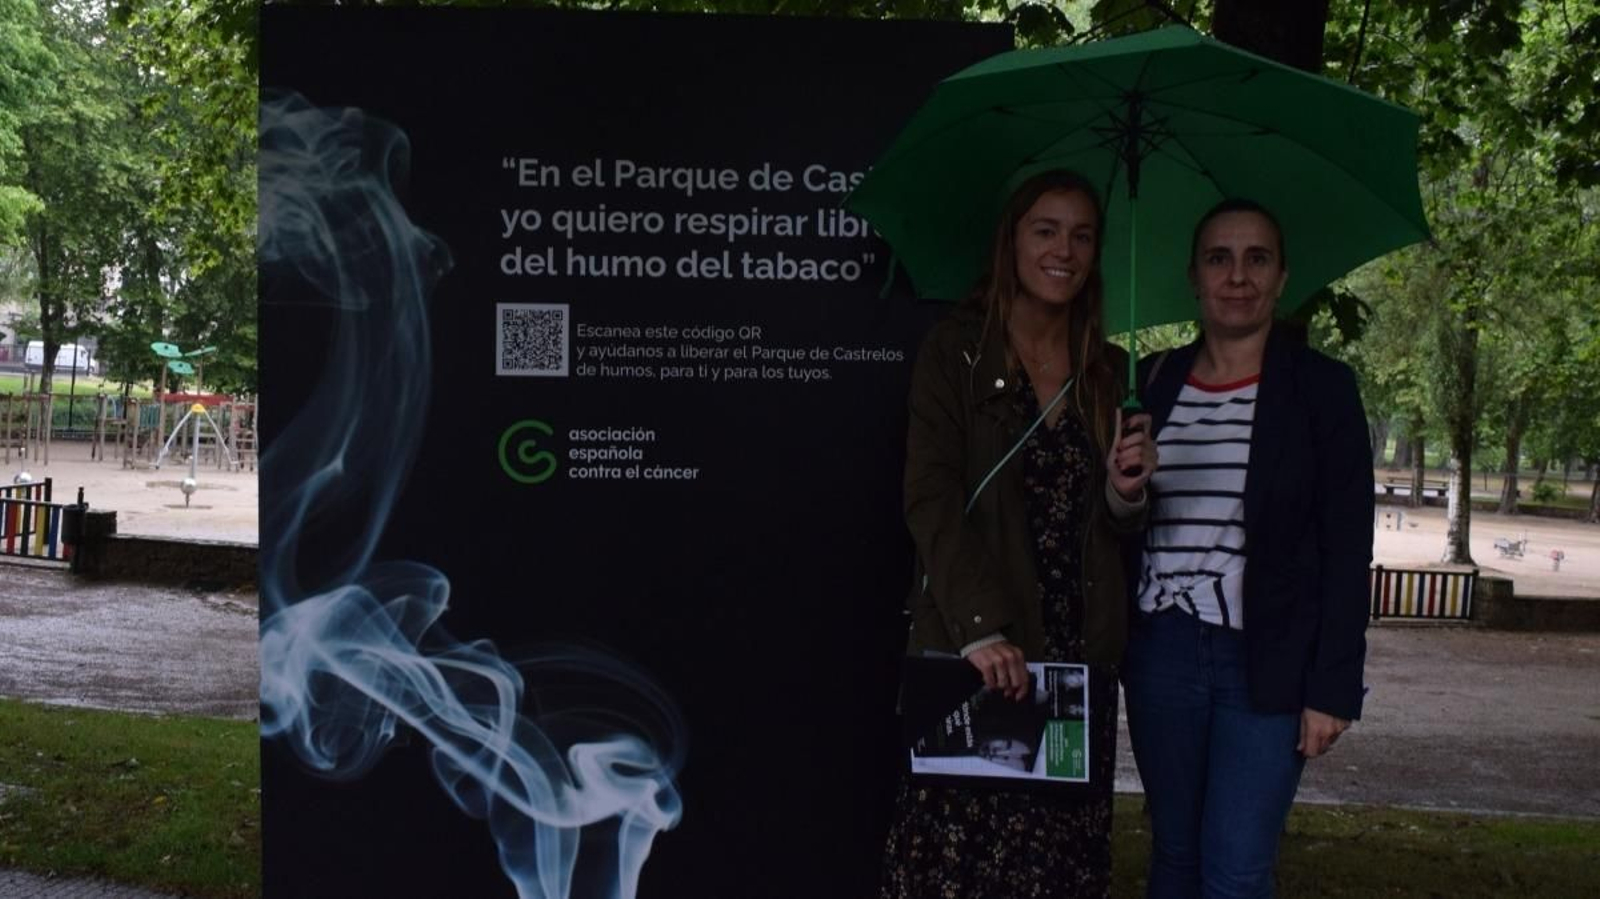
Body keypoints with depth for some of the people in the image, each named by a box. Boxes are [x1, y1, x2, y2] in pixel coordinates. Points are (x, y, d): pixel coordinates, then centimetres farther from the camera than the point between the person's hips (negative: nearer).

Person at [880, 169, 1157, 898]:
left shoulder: (1110, 370, 13)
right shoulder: (955, 350, -1)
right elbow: (931, 498, -9)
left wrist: (1126, 491, -6)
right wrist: (981, 627, -19)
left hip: (1078, 652, 4)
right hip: (972, 649, -4)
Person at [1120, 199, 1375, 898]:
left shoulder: (1321, 387, -2)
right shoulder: (1153, 381, 8)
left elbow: (1347, 551, -5)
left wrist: (1333, 688, -9)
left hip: (1268, 661, -3)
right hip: (1161, 653, 3)